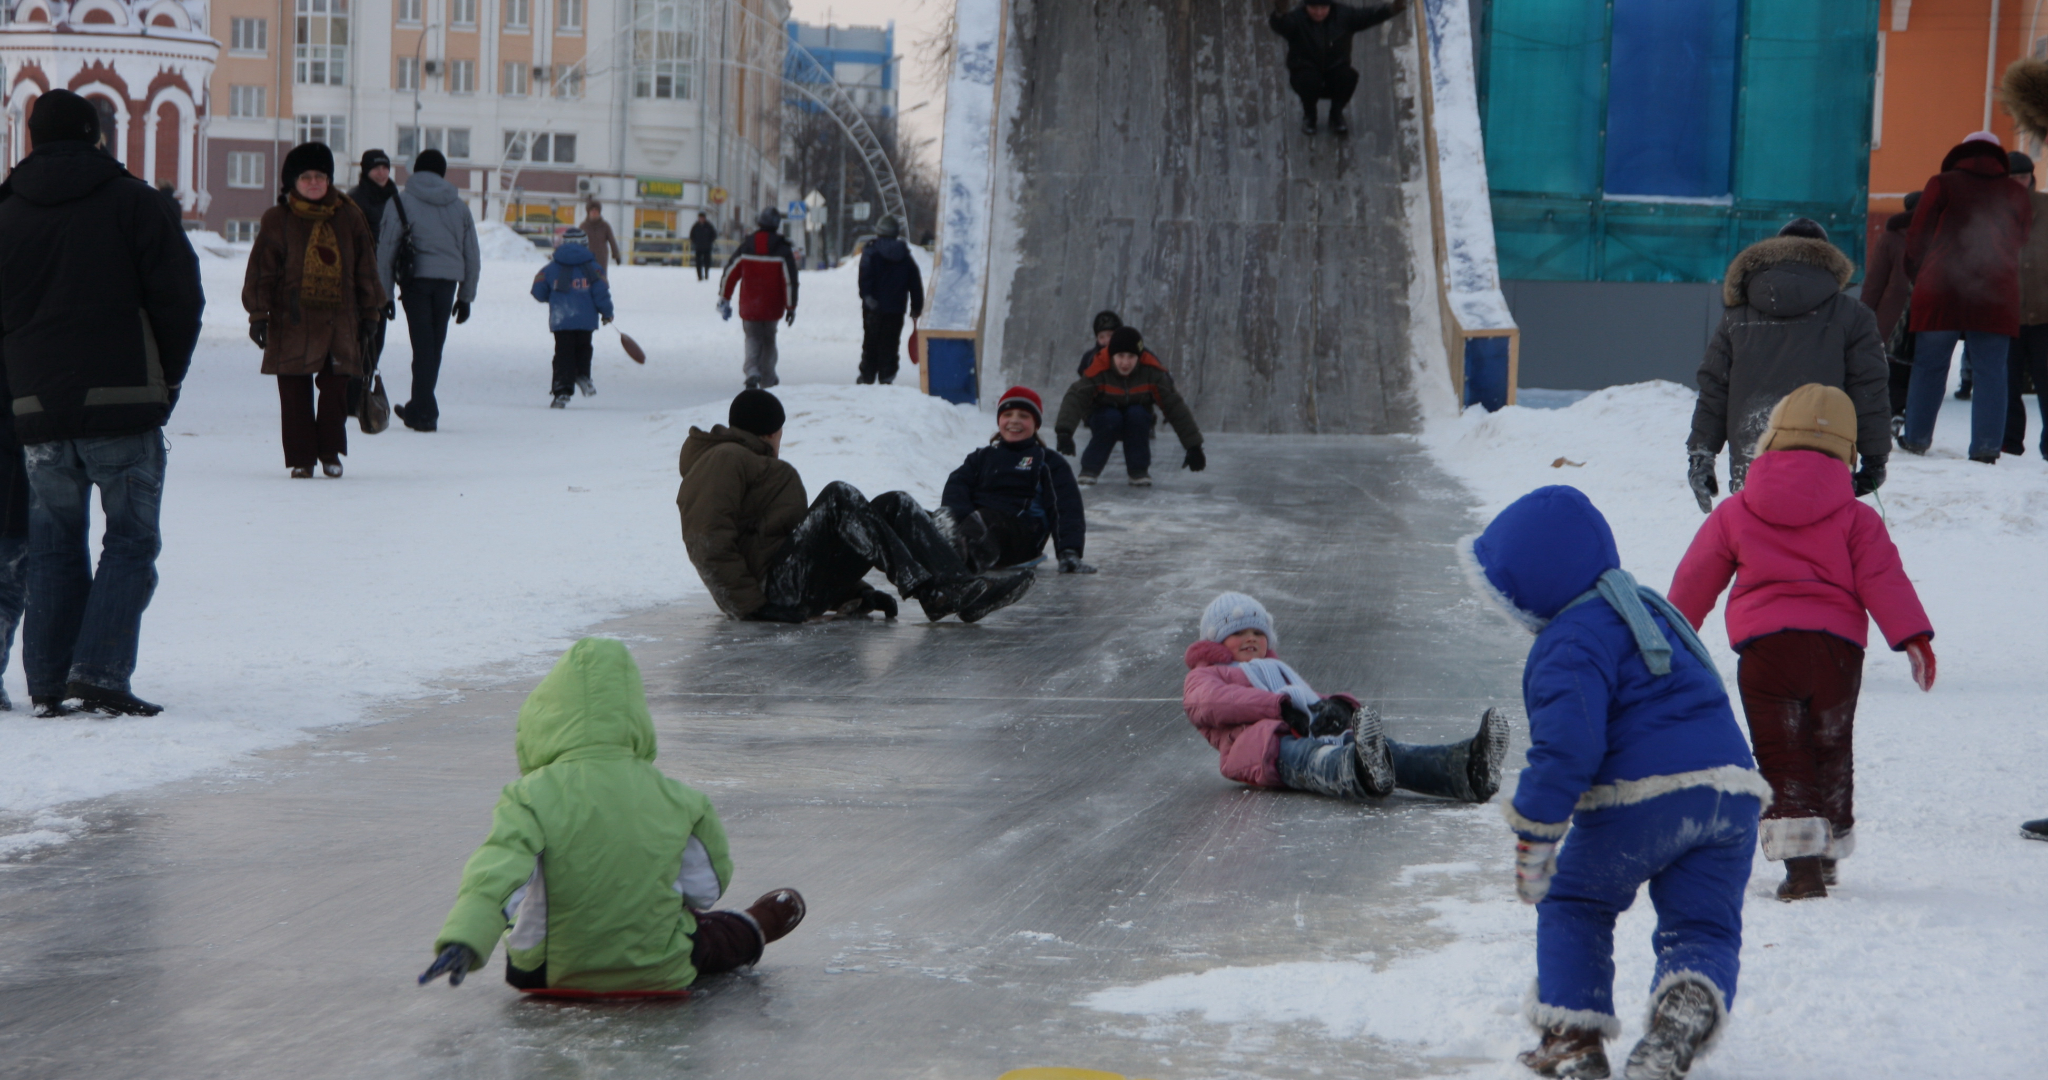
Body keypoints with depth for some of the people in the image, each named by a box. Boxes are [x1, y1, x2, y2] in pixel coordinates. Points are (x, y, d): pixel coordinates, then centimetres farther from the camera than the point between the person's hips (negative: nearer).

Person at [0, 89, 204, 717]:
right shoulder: (133, 201, -1)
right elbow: (179, 295, -4)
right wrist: (167, 377, 7)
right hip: (123, 403, -4)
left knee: (53, 542, 12)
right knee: (132, 539, 1)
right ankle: (100, 672, -12)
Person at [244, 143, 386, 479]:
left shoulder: (349, 218, 9)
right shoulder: (277, 221, 2)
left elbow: (366, 268, 14)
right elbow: (262, 271, 2)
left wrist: (371, 312, 12)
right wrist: (258, 314, -5)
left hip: (339, 321, 1)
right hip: (292, 321, -1)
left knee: (336, 388, -2)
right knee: (295, 394, -1)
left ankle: (330, 452, 14)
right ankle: (301, 457, 7)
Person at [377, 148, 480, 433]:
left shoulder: (401, 202, 2)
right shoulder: (459, 206, 13)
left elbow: (386, 250, -3)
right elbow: (472, 255, 15)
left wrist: (385, 294, -1)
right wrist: (466, 296, 21)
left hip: (416, 280, -3)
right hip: (447, 281, 3)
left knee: (423, 346, -2)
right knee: (434, 347, 12)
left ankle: (424, 412, -7)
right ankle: (419, 409, 22)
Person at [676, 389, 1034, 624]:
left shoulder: (757, 463, 35)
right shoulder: (724, 460, 2)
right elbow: (707, 540, -13)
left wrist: (854, 592, 14)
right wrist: (751, 606, -20)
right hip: (773, 584, -10)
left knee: (895, 505, 0)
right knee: (839, 497, -25)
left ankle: (959, 585, -23)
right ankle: (929, 591, -34)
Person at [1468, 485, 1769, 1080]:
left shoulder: (1570, 643, -7)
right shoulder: (1646, 607, 23)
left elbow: (1566, 745, -19)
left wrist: (1534, 836, -15)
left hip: (1639, 797, -7)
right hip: (1730, 792, 7)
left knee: (1573, 904, 16)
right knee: (1703, 925, 10)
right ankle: (1691, 999, -21)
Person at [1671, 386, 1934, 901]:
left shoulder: (1734, 514, 8)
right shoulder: (1856, 518, 6)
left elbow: (1695, 579, 16)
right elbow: (1883, 579, -2)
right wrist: (1913, 637, -2)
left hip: (1765, 646, -1)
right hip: (1836, 646, 1)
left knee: (1782, 757, -1)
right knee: (1831, 751, 17)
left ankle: (1801, 863, -13)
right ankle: (1829, 849, 26)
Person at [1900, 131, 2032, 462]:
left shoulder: (1942, 185, 4)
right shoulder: (2017, 196, 12)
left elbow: (1917, 240, 4)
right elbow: (2019, 242, 13)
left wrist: (1918, 274, 18)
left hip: (1940, 292, -1)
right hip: (1996, 297, 1)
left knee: (1929, 367, 7)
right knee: (1991, 372, 3)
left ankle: (1916, 438, 10)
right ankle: (1987, 446, -3)